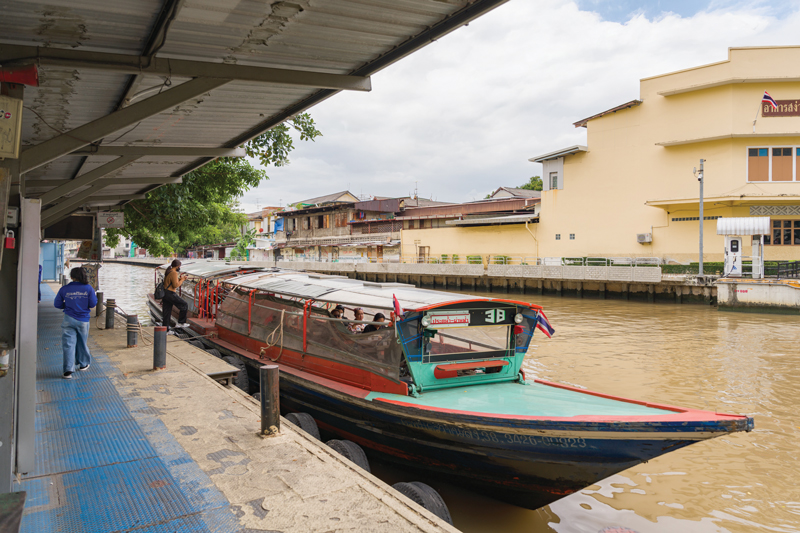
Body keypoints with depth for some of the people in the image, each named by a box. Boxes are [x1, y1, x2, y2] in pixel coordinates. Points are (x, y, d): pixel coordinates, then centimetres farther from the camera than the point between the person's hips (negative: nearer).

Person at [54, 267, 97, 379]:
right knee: (82, 343, 18)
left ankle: (68, 370, -12)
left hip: (68, 319, -1)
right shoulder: (88, 288, -4)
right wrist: (95, 296, 15)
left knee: (68, 344, -2)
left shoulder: (64, 289, -1)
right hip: (83, 320, 1)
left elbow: (57, 304, 4)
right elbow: (93, 304, -4)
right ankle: (83, 364, 35)